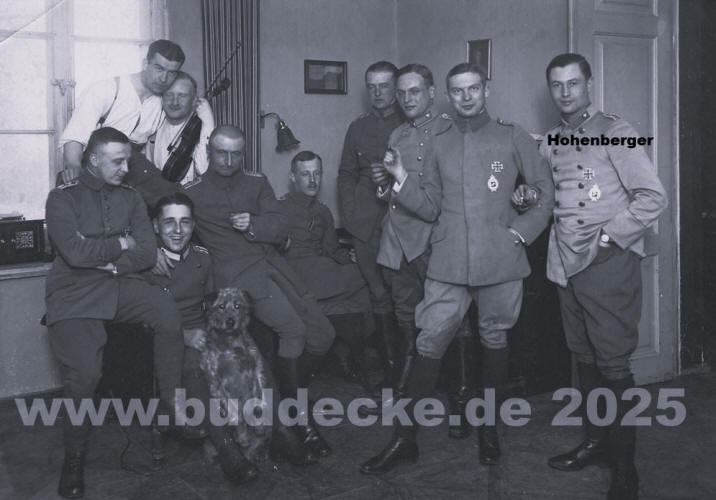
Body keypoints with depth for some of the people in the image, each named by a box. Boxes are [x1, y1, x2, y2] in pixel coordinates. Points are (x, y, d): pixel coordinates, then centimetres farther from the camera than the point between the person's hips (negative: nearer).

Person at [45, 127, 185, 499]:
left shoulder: (130, 198, 12)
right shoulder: (63, 199, 0)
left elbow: (147, 253, 2)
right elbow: (75, 252, -16)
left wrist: (101, 257, -9)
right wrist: (120, 244, -5)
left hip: (121, 286, 3)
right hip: (74, 294, -3)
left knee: (167, 311, -27)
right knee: (84, 371, -23)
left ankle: (172, 405, -11)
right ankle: (74, 456, 1)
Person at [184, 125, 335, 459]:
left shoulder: (257, 184, 17)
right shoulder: (192, 193, 6)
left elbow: (280, 229, 8)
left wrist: (254, 226, -10)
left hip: (270, 262, 6)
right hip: (235, 269, -6)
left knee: (322, 334, -4)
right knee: (293, 328, -26)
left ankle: (289, 392, 17)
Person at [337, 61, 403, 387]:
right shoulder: (358, 128, 15)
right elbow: (346, 174, 18)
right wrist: (349, 215, 8)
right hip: (367, 225, 3)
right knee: (379, 296, 3)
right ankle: (390, 366, 11)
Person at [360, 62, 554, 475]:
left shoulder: (512, 138, 6)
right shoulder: (439, 144, 12)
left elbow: (546, 191, 7)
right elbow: (431, 205, 10)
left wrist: (522, 232, -2)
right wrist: (398, 183, -5)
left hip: (500, 260, -1)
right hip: (449, 263, 1)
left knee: (494, 339, 10)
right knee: (429, 344, -2)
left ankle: (490, 429, 28)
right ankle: (405, 438, 5)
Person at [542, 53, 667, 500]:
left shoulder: (615, 133, -7)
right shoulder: (549, 143, 12)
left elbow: (653, 197, -12)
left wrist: (607, 238, -14)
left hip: (608, 265, -6)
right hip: (568, 264, 6)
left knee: (614, 365, -3)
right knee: (585, 358, 15)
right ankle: (597, 441, 30)